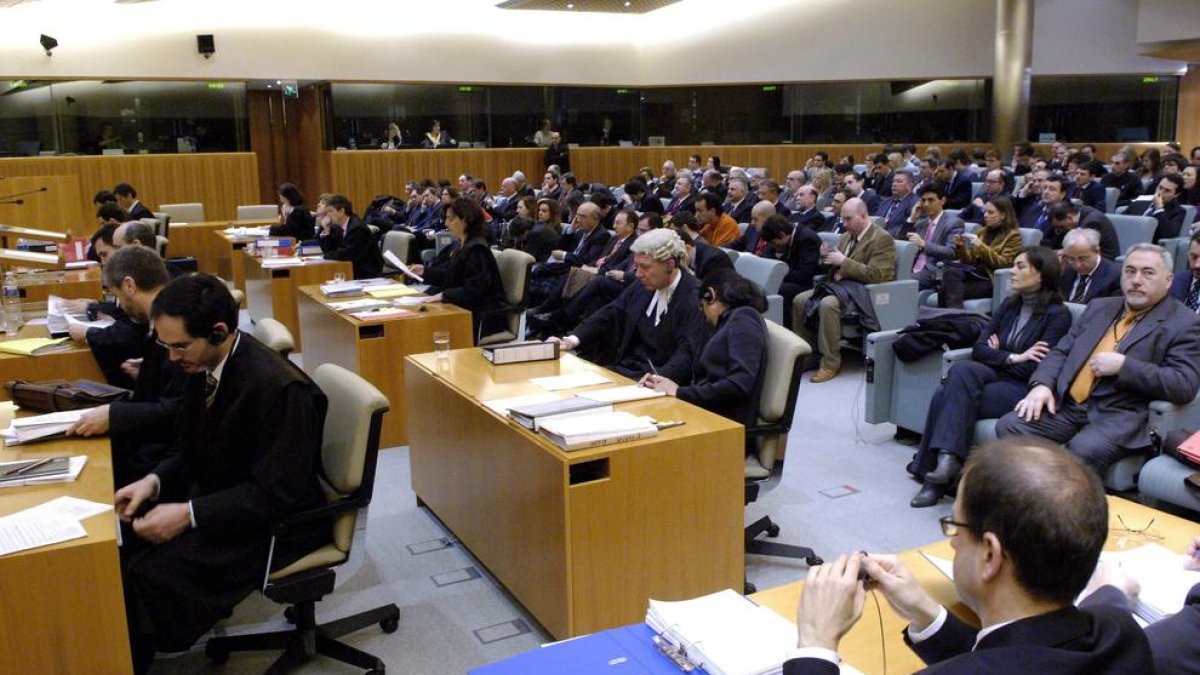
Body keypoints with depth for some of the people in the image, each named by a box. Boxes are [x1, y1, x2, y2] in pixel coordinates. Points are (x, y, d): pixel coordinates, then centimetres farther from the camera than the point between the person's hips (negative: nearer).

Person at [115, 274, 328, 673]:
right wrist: (153, 482, -8)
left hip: (274, 523, -8)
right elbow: (190, 449, 11)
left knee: (149, 570, -20)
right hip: (215, 495, 8)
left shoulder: (281, 388, -28)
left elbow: (277, 494, -24)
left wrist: (189, 514, -26)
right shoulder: (202, 367, -4)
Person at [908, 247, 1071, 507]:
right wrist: (1014, 358, -6)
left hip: (1024, 389, -6)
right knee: (961, 370, -28)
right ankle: (945, 460, -32)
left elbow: (1036, 368, -11)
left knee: (946, 397, -27)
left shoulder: (1057, 315, -3)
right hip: (996, 377, 6)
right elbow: (979, 349, 8)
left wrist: (998, 356, -1)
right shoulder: (1009, 305, 17)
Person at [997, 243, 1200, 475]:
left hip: (1121, 415, -5)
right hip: (1067, 405, 5)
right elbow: (1061, 351, 19)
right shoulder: (1100, 307, 22)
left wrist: (1123, 365, -14)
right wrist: (1041, 384, -2)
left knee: (1083, 449, -35)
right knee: (1009, 426, -19)